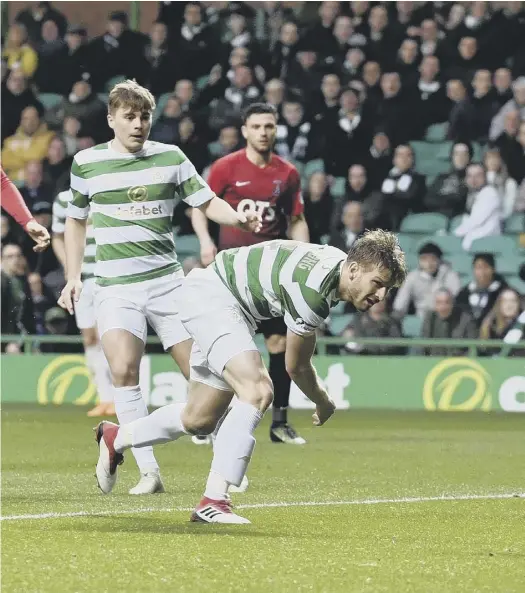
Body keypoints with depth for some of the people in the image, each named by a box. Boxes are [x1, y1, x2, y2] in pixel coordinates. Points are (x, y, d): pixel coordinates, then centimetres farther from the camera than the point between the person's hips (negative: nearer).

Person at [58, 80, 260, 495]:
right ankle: (149, 472, -15)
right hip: (115, 286, -1)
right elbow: (76, 219, 18)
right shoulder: (87, 163, 4)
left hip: (167, 281, 1)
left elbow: (207, 202, 8)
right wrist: (73, 277, 12)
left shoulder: (170, 158, 4)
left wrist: (238, 218, -14)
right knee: (123, 369, -20)